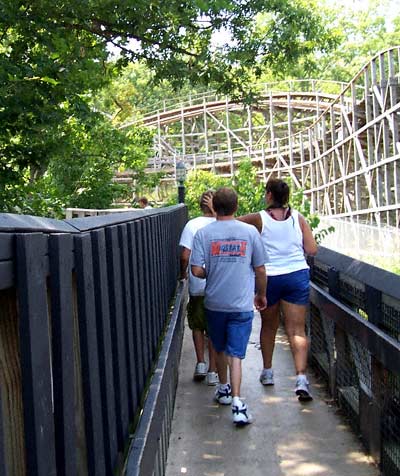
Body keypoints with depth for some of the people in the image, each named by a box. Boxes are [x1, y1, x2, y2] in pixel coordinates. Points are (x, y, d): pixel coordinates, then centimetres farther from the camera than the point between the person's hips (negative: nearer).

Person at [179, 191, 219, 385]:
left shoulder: (192, 225, -6)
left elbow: (185, 256, -9)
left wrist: (183, 274, 8)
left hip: (197, 286, -1)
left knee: (197, 326, 18)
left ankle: (200, 363, 11)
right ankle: (212, 371, 10)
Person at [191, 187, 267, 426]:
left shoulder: (203, 233, -5)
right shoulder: (250, 232, -4)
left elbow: (197, 270, -9)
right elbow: (260, 270, 1)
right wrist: (261, 295, 17)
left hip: (214, 303, 1)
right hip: (242, 305, -1)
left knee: (220, 349, 21)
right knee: (236, 354, -1)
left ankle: (224, 389, 38)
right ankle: (237, 402, -12)